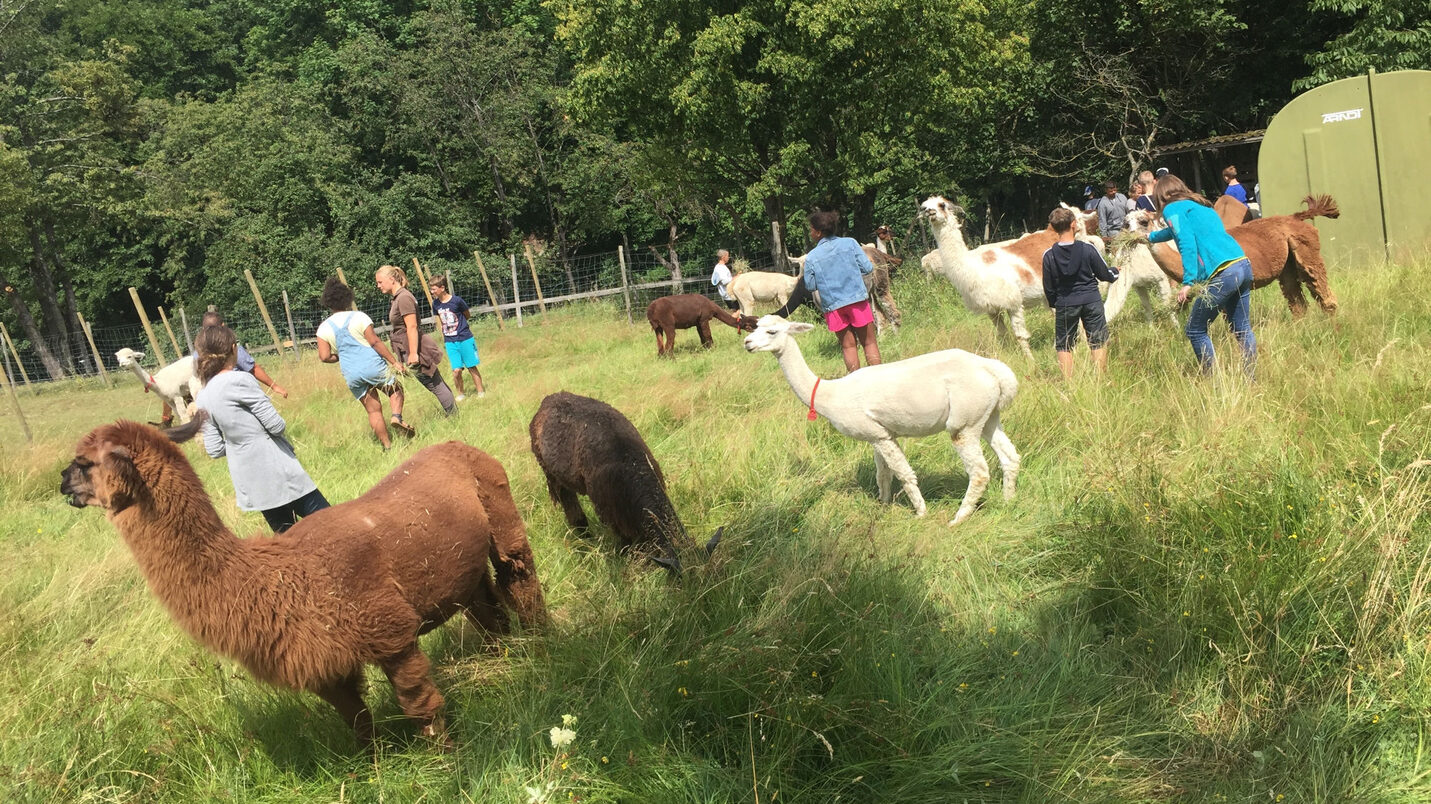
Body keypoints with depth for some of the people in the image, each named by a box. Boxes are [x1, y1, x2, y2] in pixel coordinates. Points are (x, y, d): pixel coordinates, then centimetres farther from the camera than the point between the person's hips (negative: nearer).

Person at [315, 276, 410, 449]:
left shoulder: (324, 328, 3)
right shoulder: (358, 317, -6)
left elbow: (324, 356, -2)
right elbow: (375, 342, -11)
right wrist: (394, 362, -7)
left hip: (352, 375, 3)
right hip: (374, 366, -3)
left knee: (373, 410, 12)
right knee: (395, 390, 20)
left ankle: (387, 446, 11)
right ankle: (397, 416, -7)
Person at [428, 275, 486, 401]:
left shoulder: (456, 301, -13)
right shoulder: (436, 304, 1)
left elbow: (466, 315, 4)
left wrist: (458, 324, 8)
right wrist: (443, 338, 13)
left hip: (465, 339, -3)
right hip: (450, 341, 3)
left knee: (471, 367, 5)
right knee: (456, 370, -4)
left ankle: (481, 391, 19)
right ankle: (460, 394, 14)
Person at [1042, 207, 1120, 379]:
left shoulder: (1049, 255, -7)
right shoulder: (1087, 249, -9)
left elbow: (1048, 287, 0)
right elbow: (1104, 274, 2)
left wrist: (1054, 304, 17)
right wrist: (1116, 273, 24)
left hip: (1064, 305, 0)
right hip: (1091, 301, 0)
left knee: (1063, 346, 9)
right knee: (1098, 342, 10)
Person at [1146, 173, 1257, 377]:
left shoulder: (1172, 209, 3)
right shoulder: (1200, 205, 28)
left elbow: (1187, 242, -13)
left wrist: (1187, 282, -18)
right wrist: (1151, 237, 67)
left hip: (1224, 273, -8)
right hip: (1245, 266, 8)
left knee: (1195, 331, 4)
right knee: (1242, 329, 17)